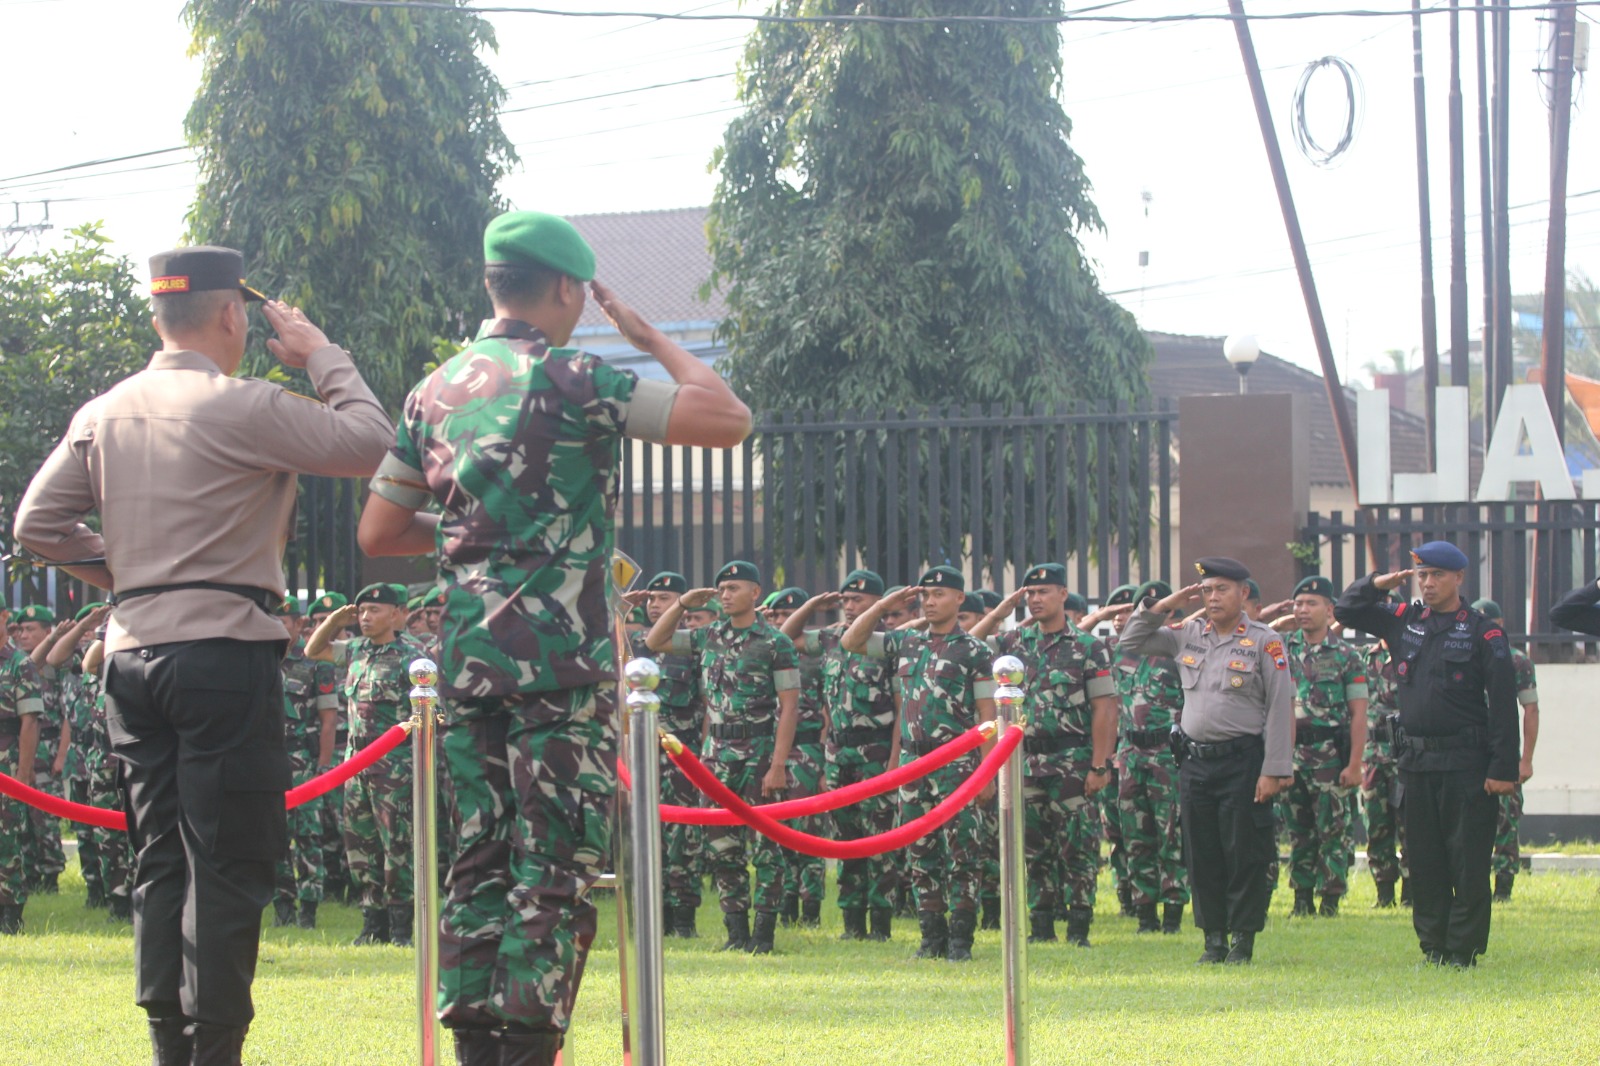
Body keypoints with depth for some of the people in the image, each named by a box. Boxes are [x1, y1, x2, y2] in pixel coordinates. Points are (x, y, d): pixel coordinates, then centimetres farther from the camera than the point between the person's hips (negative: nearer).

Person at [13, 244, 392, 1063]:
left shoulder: (104, 415, 10)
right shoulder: (243, 407, -10)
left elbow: (37, 524, 11)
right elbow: (366, 443, -6)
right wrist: (323, 356, 7)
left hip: (132, 651, 7)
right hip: (223, 653, -7)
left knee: (162, 863, 11)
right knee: (230, 867, -4)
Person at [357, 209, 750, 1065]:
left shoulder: (433, 393, 12)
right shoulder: (573, 382, -8)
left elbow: (379, 533, 16)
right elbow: (728, 420, -9)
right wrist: (653, 341, 3)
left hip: (464, 651, 6)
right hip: (561, 656, -6)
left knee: (482, 857, 10)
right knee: (558, 864, -4)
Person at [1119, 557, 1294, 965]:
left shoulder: (1264, 642, -3)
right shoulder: (1187, 637, 11)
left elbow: (1281, 709, -6)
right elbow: (1131, 642, 18)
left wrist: (1275, 770, -12)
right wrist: (1164, 606, 5)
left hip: (1242, 762, -5)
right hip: (1196, 760, 5)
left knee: (1244, 854, -2)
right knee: (1202, 855, 7)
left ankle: (1243, 939, 6)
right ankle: (1214, 937, 15)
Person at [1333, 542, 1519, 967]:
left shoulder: (1483, 633, -4)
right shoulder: (1404, 621, 11)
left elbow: (1503, 704, -8)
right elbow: (1345, 611, 23)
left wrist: (1503, 768, -14)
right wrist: (1378, 584, 4)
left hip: (1465, 762, -5)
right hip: (1415, 758, 5)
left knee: (1468, 861, -4)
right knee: (1423, 860, 7)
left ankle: (1463, 949, 0)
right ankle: (1433, 946, 14)